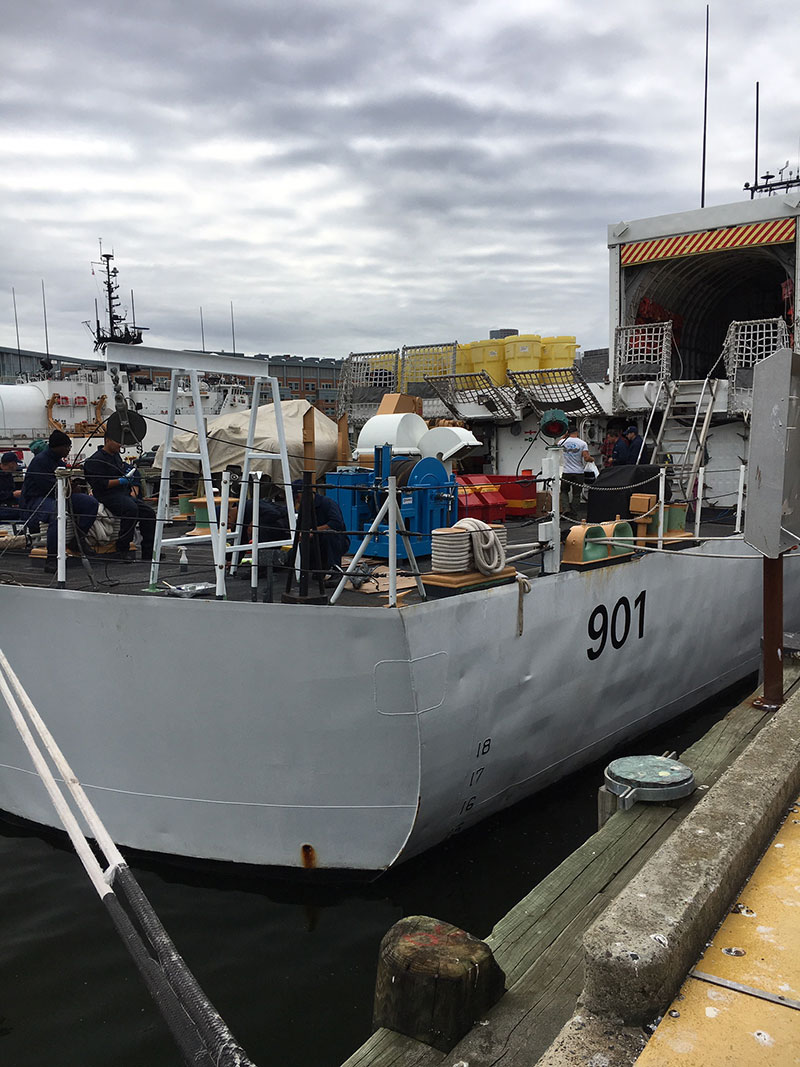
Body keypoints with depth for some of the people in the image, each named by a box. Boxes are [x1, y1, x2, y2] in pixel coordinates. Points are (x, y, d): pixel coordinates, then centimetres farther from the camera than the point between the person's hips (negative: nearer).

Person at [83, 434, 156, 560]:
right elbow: (99, 484, -17)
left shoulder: (116, 456, 21)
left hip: (123, 494, 9)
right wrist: (120, 481, -17)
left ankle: (149, 552, -7)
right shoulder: (96, 460, -6)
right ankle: (122, 549, -24)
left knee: (149, 512, -8)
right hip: (108, 496, -9)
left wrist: (129, 475, 14)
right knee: (131, 509, -34)